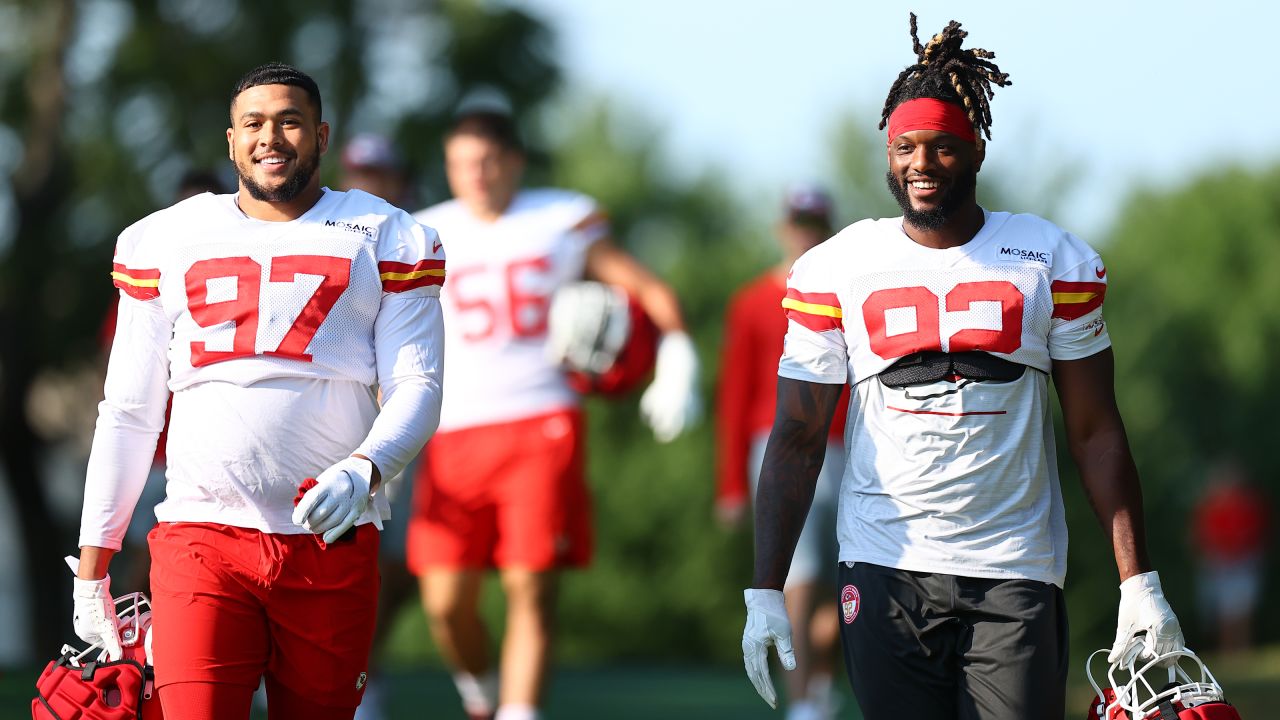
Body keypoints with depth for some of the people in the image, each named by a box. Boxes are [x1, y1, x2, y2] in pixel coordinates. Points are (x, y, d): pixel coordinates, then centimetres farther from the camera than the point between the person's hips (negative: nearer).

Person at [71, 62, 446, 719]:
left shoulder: (384, 240, 10)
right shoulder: (167, 241, 13)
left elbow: (415, 389, 3)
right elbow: (128, 413, 16)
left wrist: (363, 472, -19)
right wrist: (91, 565, 13)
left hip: (332, 540, 0)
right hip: (202, 538, 0)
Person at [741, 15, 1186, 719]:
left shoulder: (1053, 262, 4)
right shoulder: (835, 271, 4)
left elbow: (1096, 433, 5)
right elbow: (796, 440, 5)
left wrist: (1138, 581, -1)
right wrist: (764, 592, -3)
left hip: (1015, 575, 0)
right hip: (885, 573, 0)